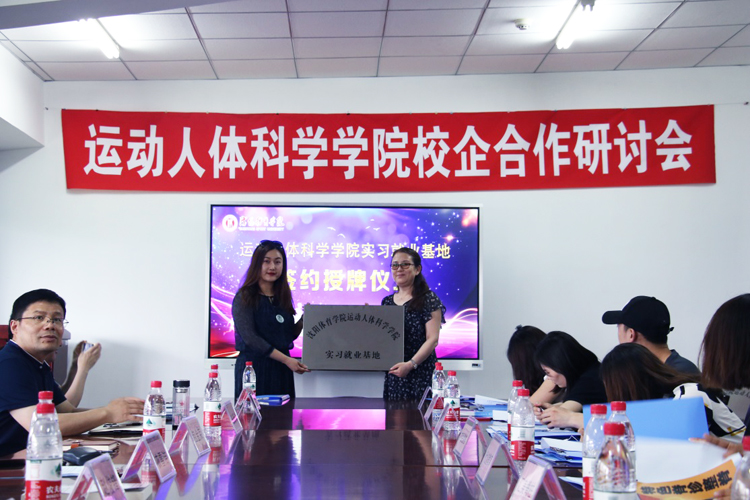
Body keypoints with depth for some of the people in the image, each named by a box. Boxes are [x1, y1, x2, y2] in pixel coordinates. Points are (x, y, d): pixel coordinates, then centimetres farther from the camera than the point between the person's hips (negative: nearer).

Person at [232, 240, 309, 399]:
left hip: (281, 370, 5)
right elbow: (250, 338, -15)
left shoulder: (283, 297, 11)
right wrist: (286, 359, -19)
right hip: (254, 367, -5)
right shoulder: (244, 298, -6)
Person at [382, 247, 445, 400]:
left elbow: (433, 339, -10)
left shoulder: (428, 299, -2)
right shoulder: (386, 302, 15)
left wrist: (410, 364, -20)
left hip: (419, 375, -5)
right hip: (391, 375, 5)